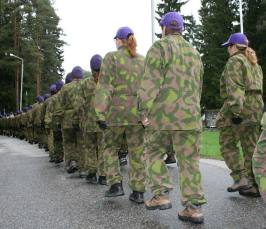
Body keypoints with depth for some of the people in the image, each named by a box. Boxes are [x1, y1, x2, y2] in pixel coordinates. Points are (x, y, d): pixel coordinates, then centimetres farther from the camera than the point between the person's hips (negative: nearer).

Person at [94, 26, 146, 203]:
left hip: (117, 110, -3)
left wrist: (100, 113, -11)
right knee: (137, 151, 7)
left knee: (111, 148, 14)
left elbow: (104, 87, -8)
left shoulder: (111, 57, 0)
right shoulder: (143, 60, 12)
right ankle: (138, 191, 10)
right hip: (137, 112, 3)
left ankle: (116, 184, 5)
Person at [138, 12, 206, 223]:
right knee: (189, 160, 5)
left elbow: (150, 82, -10)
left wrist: (145, 111, -10)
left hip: (163, 113, -5)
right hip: (190, 115, 5)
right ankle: (194, 207, 5)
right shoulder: (194, 52, 19)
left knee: (154, 153, 12)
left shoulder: (159, 47, 0)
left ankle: (161, 195, 5)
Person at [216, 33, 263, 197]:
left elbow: (235, 88, -17)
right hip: (257, 107, 8)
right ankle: (253, 186, 9)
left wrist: (235, 111, -23)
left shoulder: (235, 60, -5)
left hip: (240, 106, -8)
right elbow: (258, 87, 20)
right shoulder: (255, 63, 22)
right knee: (251, 147, 8)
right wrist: (257, 108, 21)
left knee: (227, 143, 1)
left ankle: (241, 178, -6)